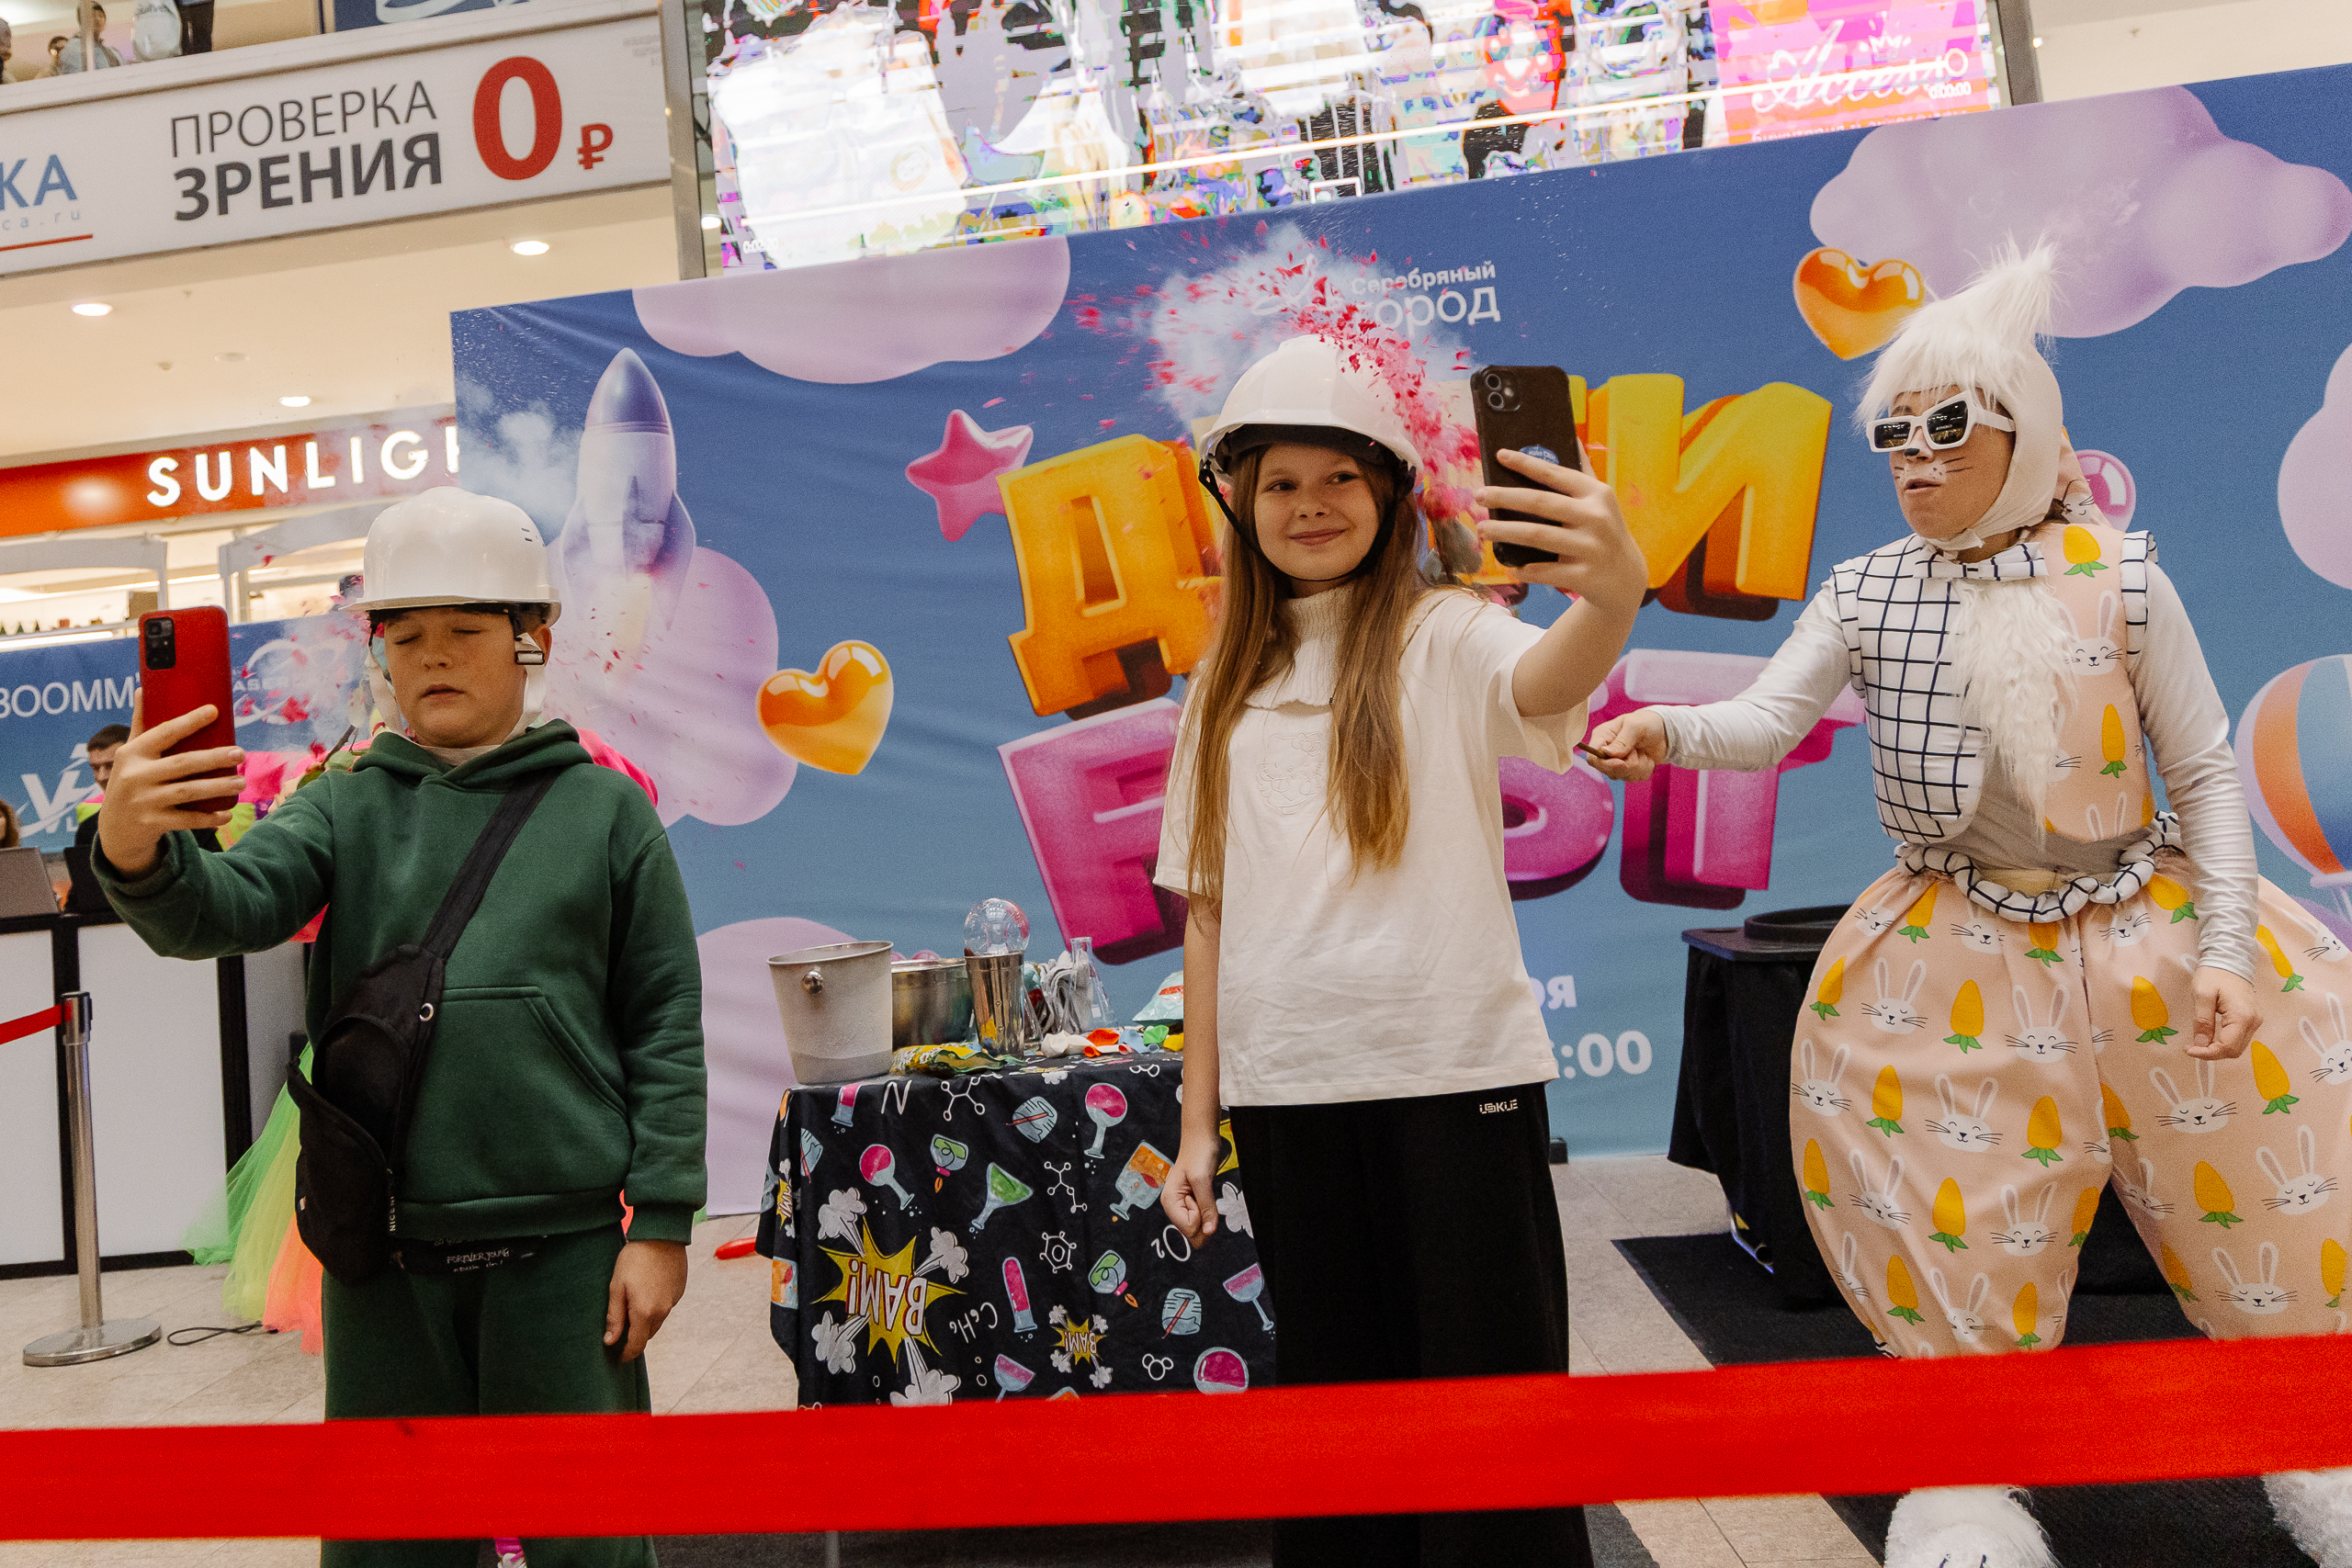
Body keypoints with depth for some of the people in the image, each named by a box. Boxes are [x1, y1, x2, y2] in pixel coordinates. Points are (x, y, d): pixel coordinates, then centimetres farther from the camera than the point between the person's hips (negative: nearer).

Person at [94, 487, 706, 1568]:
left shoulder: (604, 810, 0)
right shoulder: (347, 809, 6)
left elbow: (665, 1024, -2)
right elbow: (229, 907, -11)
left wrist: (661, 1224, -6)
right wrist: (138, 854, -34)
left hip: (562, 1247, -2)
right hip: (384, 1255, 2)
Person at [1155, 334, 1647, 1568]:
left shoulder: (1441, 640, -3)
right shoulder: (1226, 690, 10)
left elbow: (1542, 681, -27)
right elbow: (1209, 912, 10)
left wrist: (1614, 599, -50)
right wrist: (1197, 1123, 8)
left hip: (1454, 1070, -4)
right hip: (1284, 1089, 4)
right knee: (1330, 1392, 14)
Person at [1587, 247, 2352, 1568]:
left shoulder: (2121, 575, -6)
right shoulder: (1867, 595, -2)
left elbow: (2206, 771, -1)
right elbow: (1767, 723, -13)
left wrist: (2229, 948, -8)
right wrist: (1671, 729, -35)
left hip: (2148, 934, 0)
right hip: (1964, 957, 1)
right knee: (1961, 1225, 6)